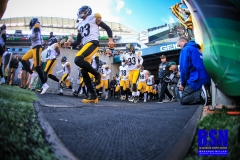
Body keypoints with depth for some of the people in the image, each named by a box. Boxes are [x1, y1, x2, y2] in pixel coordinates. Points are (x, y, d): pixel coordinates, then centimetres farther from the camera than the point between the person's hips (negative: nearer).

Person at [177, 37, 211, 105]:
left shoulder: (186, 49, -1)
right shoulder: (197, 49, 24)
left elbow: (184, 67, -11)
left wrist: (183, 83, 0)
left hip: (196, 80, -8)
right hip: (206, 79, 8)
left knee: (183, 100, 1)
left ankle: (201, 94, -23)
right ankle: (202, 92, -5)